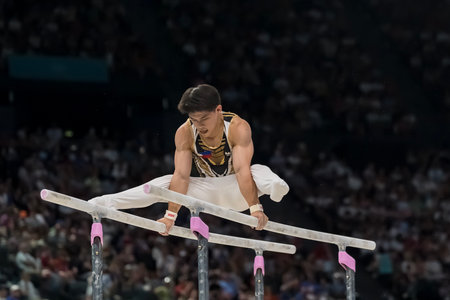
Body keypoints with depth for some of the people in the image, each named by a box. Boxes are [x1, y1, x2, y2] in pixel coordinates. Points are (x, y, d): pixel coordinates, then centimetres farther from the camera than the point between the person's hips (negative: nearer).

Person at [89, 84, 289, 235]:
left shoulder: (238, 128, -26)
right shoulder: (184, 133, -18)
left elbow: (242, 169, -36)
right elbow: (181, 175, -21)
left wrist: (255, 207, -47)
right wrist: (171, 215, -30)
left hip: (235, 191, -3)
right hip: (206, 190, 3)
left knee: (259, 171, -33)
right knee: (164, 183, -17)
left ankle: (275, 187, -67)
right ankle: (103, 203, -21)